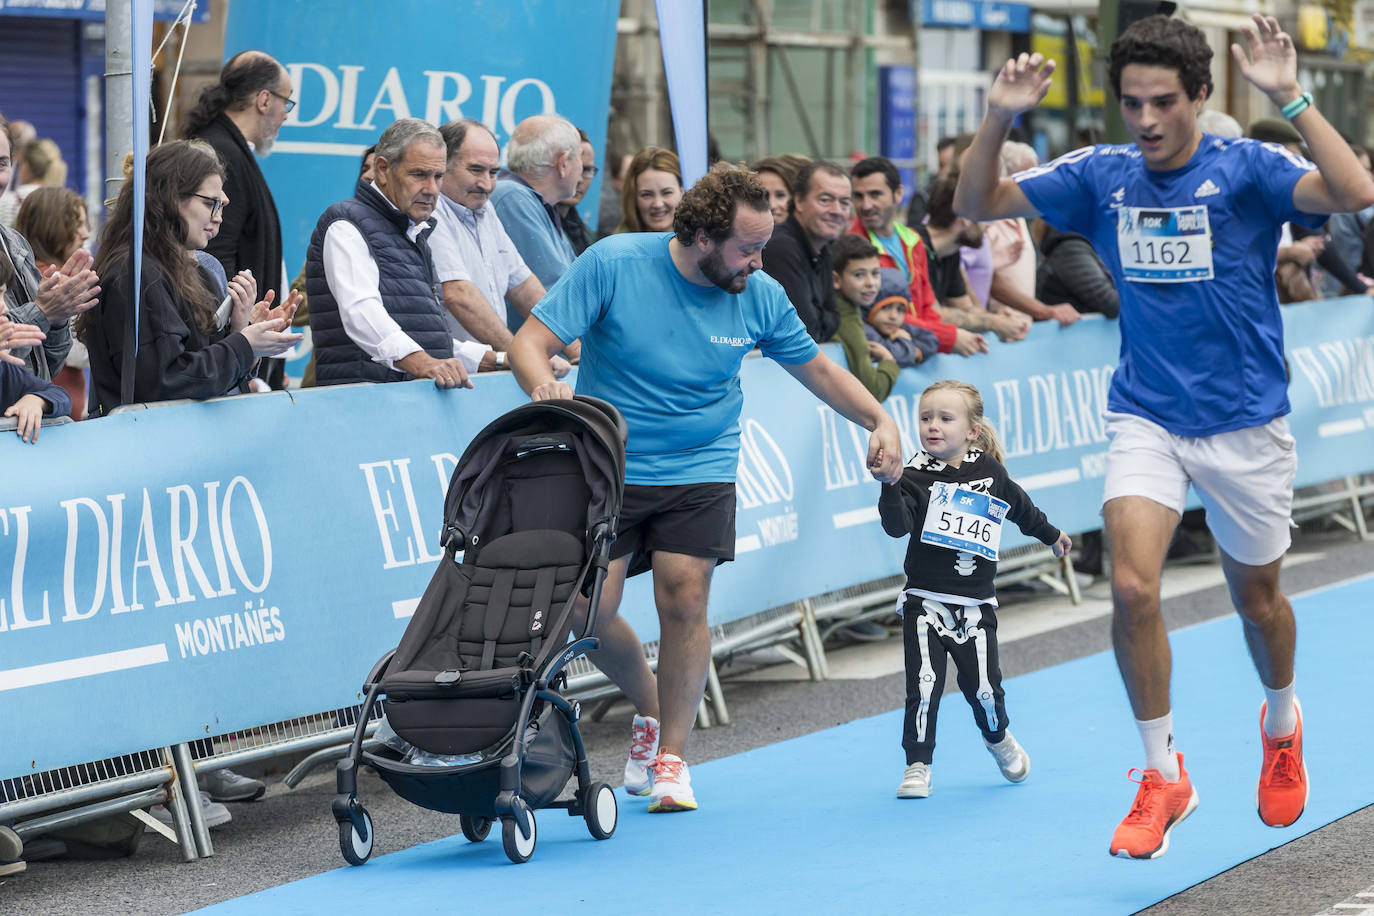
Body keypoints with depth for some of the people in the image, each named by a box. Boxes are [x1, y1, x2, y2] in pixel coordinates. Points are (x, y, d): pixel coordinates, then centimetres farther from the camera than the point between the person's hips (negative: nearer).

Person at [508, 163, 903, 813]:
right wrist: (542, 383, -36)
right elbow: (531, 341, -13)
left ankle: (671, 756, 4)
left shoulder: (759, 297, -4)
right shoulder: (612, 264, -13)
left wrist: (879, 420, -3)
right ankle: (649, 708, 24)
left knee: (684, 597, -13)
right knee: (590, 608, -8)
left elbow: (815, 367, 12)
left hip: (700, 472, 1)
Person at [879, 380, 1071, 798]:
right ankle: (917, 765, 0)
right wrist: (890, 486, -39)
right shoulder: (916, 477, -7)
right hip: (926, 602, -2)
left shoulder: (988, 471, 3)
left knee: (984, 687, 1)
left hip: (975, 607, 2)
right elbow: (897, 525, -22)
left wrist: (1050, 535, 37)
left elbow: (1020, 506, 23)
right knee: (924, 684, -11)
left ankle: (997, 737, 33)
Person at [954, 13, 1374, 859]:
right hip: (1146, 418, 2)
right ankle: (1163, 778, -3)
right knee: (1132, 586, -17)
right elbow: (978, 205, 3)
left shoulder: (1246, 169, -12)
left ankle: (1281, 723, 46)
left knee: (1257, 597, 14)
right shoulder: (1101, 177, -1)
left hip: (1245, 423, -2)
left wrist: (1290, 98, -36)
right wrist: (1000, 120, -13)